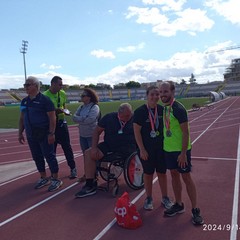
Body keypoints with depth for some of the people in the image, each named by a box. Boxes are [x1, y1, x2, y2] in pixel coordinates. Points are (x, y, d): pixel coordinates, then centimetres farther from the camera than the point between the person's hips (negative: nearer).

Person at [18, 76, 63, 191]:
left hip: (44, 135, -7)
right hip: (31, 135, 7)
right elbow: (22, 118, 17)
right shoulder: (24, 101, 11)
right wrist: (20, 133, 13)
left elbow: (52, 117, -13)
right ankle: (43, 178, 28)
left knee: (49, 156, -1)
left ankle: (56, 180, 10)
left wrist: (51, 133, -18)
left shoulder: (44, 100, -10)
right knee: (37, 157, 13)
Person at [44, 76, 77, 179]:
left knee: (67, 147, 5)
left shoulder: (62, 93, 4)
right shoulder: (45, 95, -11)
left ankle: (73, 169, 15)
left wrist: (65, 111, -3)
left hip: (61, 123, 3)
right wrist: (56, 110, -24)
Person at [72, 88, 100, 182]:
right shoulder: (81, 107, 9)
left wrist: (79, 119, -11)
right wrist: (84, 119, -17)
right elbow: (74, 117, -1)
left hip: (92, 135, -7)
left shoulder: (95, 107, -11)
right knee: (85, 155, 15)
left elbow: (90, 120, -23)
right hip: (82, 135, 7)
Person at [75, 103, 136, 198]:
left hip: (127, 147, -3)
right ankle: (90, 185, -7)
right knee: (89, 153, -12)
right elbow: (97, 131, 8)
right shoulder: (109, 117, 4)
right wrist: (94, 147, -3)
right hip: (109, 146, 3)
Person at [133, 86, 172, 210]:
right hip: (146, 149, -3)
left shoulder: (162, 110, 1)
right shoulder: (140, 111, -11)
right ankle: (149, 198, 27)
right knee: (148, 173, 9)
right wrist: (142, 149, -13)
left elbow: (166, 127, 11)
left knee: (162, 172, 12)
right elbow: (137, 131, -11)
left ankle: (165, 198, 28)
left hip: (161, 147, 3)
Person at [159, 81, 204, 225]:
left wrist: (183, 153, -20)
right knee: (174, 175, 15)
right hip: (169, 149, 7)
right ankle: (179, 205, 30)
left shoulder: (179, 109, -17)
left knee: (186, 177, 0)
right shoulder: (164, 108, 6)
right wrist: (166, 145, 14)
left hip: (181, 150, -7)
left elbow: (186, 132, -18)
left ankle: (195, 210, 14)